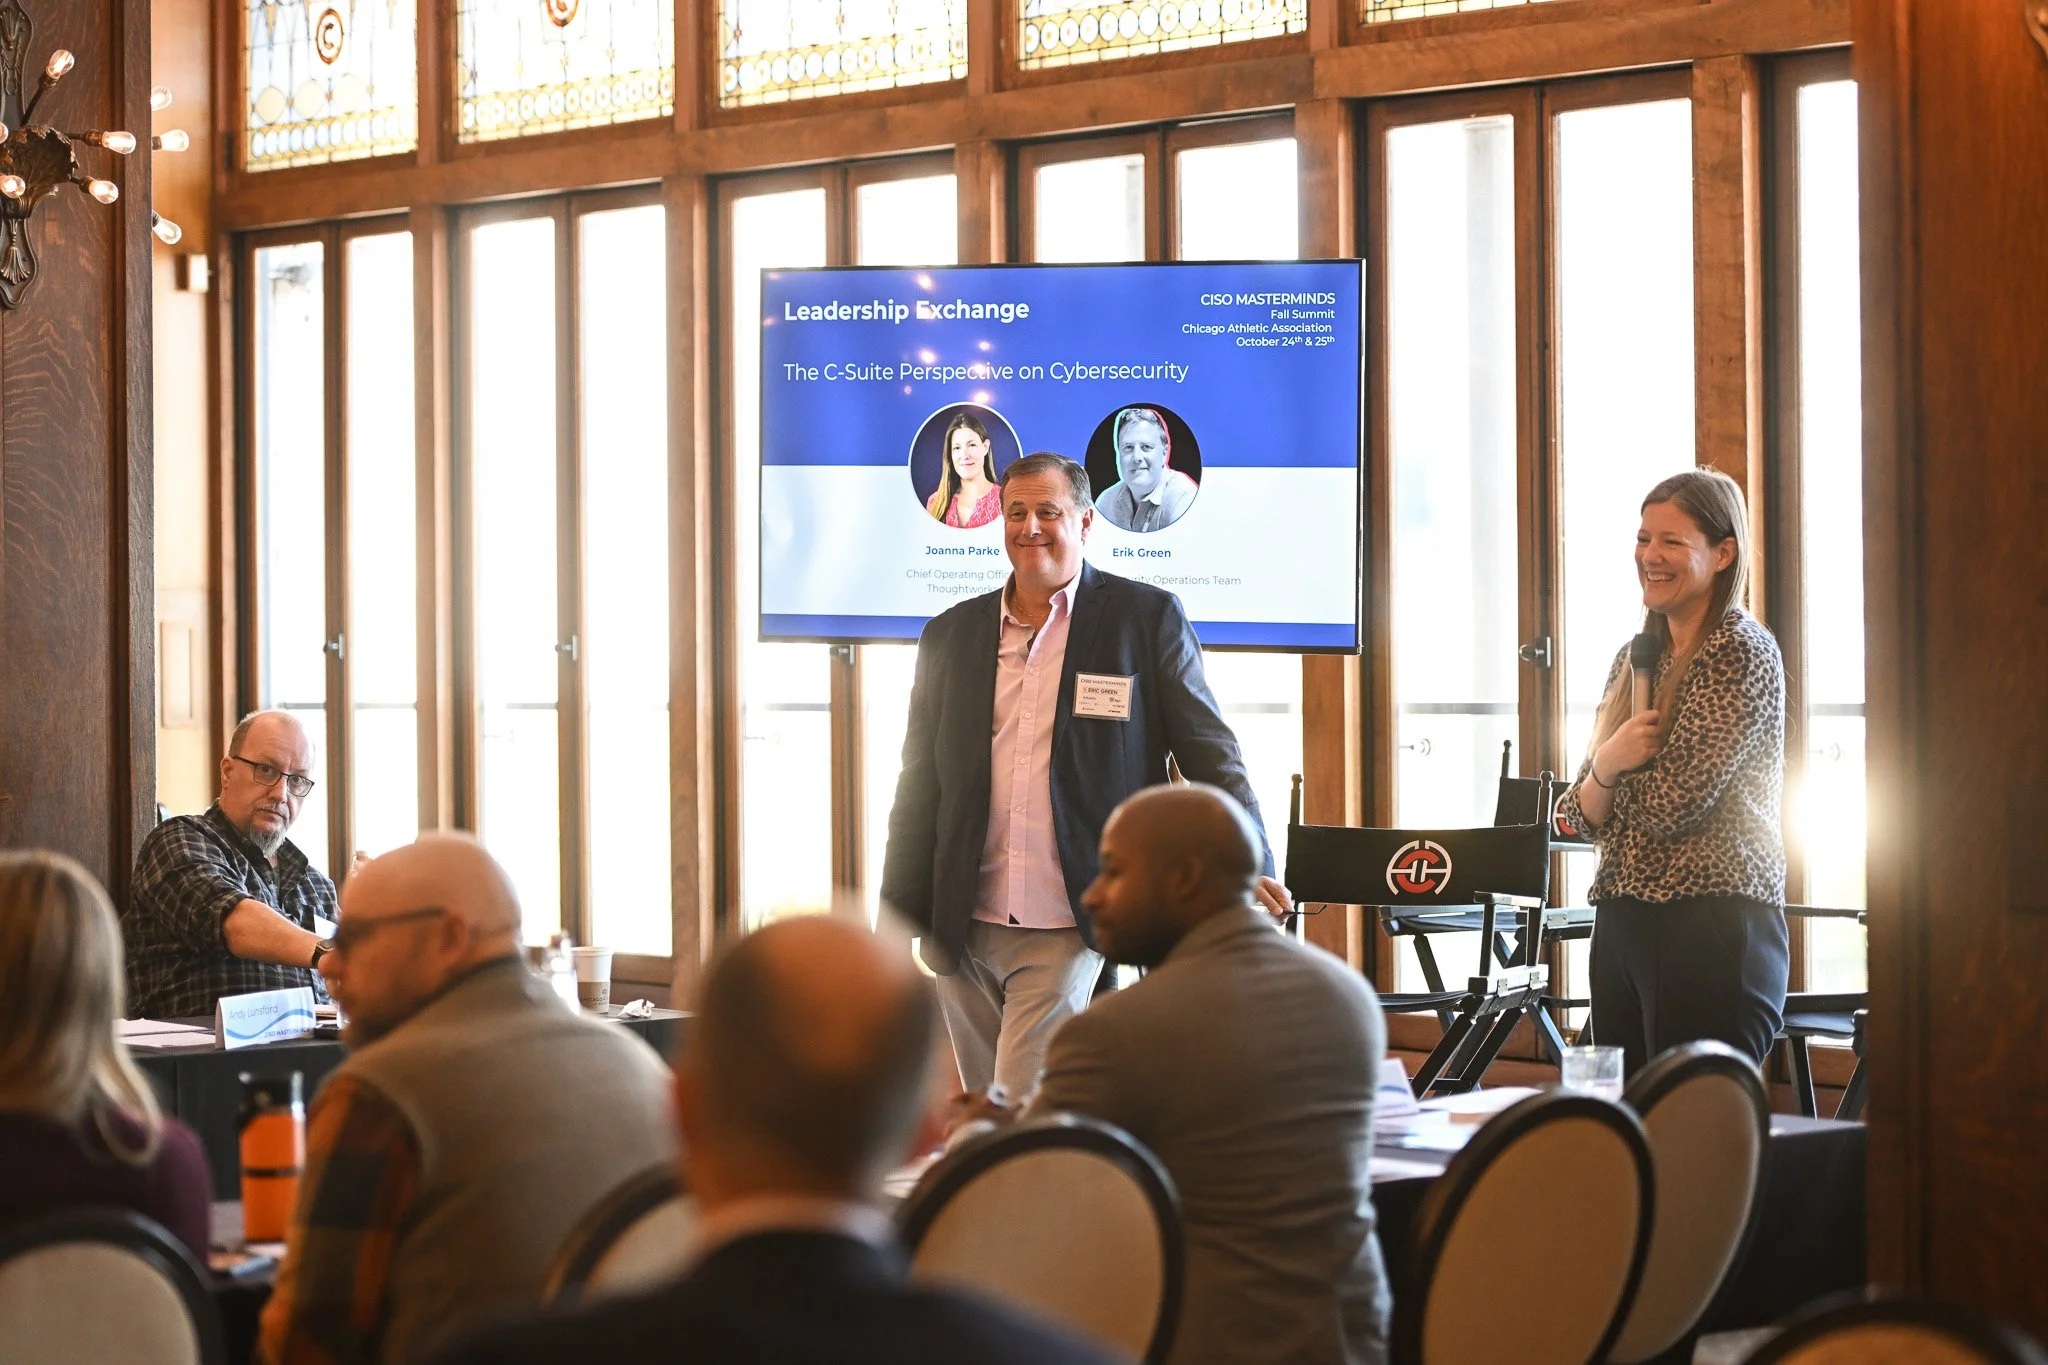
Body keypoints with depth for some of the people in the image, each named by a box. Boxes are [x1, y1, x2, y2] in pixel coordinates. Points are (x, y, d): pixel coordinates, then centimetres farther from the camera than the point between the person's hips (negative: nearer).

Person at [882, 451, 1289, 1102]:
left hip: (1071, 933, -5)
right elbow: (920, 787, 15)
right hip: (965, 934, 5)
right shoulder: (950, 635, 12)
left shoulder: (1148, 617, 2)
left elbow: (1209, 754, 2)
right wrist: (897, 921, 11)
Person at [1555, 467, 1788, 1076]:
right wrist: (1605, 765, -8)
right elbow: (1581, 816, 13)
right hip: (1622, 924, 8)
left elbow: (1673, 804, -15)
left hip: (1711, 926, -8)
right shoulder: (1635, 659, 16)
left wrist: (1614, 772, 5)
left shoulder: (1741, 651, -7)